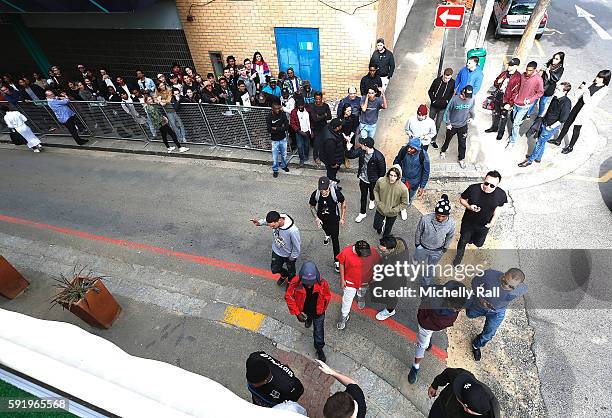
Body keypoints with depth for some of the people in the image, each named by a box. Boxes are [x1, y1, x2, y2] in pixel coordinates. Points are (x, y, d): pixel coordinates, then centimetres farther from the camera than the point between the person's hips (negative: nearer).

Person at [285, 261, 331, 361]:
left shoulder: (322, 283, -35)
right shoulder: (295, 282, -36)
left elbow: (327, 297, -13)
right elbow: (288, 296, -20)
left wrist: (322, 309, 0)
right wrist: (297, 313, -17)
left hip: (318, 312, -1)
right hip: (303, 310, 1)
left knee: (319, 331, 16)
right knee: (307, 318, 34)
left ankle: (319, 349, 44)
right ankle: (309, 319, 71)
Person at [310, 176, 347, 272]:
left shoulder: (336, 193, -33)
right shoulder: (315, 195, -29)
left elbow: (343, 203, -12)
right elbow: (312, 207, -9)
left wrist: (342, 218, -10)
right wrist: (316, 218, -20)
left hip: (334, 219, -3)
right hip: (322, 218, 3)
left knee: (335, 240, 2)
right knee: (325, 229, 34)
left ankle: (337, 261, 17)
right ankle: (328, 235, 71)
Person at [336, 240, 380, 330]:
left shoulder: (373, 252, -30)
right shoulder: (346, 251, -32)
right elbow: (341, 264, -14)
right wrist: (342, 279, -8)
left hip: (365, 280, 2)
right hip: (350, 280, -2)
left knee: (362, 292, 33)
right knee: (347, 299, 13)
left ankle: (360, 297, 68)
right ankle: (344, 316, 39)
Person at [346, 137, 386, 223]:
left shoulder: (378, 157, -31)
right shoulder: (361, 151, -17)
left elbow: (382, 171, -20)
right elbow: (351, 155, -4)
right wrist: (349, 149, -24)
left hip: (372, 180, -3)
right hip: (363, 178, 3)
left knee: (372, 192, 27)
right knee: (363, 195, 16)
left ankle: (372, 200, 64)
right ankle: (362, 213, 32)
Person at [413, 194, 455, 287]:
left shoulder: (451, 223, -28)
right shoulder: (425, 219, -34)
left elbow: (450, 237, -6)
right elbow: (418, 232, -13)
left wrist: (445, 248, 7)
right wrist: (417, 243, 1)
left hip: (437, 251, 1)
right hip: (422, 247, -1)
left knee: (430, 268, 23)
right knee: (416, 261, 26)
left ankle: (425, 284, 49)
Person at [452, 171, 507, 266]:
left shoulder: (501, 194, -22)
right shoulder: (473, 189, -27)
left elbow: (498, 207, -4)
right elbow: (462, 199, -10)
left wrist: (492, 222, -9)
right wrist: (469, 206, -29)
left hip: (484, 226, 2)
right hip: (468, 222, -1)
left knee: (478, 243, 24)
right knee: (463, 240, 18)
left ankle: (474, 239, 61)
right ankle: (459, 255, 49)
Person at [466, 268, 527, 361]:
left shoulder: (521, 289, -36)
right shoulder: (489, 275, -42)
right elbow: (475, 281, -21)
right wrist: (480, 299, -30)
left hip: (497, 312, 1)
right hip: (478, 304, 0)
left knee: (488, 334, 15)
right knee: (470, 315, 30)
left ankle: (476, 345, 47)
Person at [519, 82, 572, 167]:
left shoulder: (566, 103, -26)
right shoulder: (555, 98, -4)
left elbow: (562, 120, -21)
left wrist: (551, 127, -16)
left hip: (551, 127, -8)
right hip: (543, 123, 8)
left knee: (539, 143, 4)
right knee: (541, 142, 21)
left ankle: (530, 160, 18)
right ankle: (538, 158, 39)